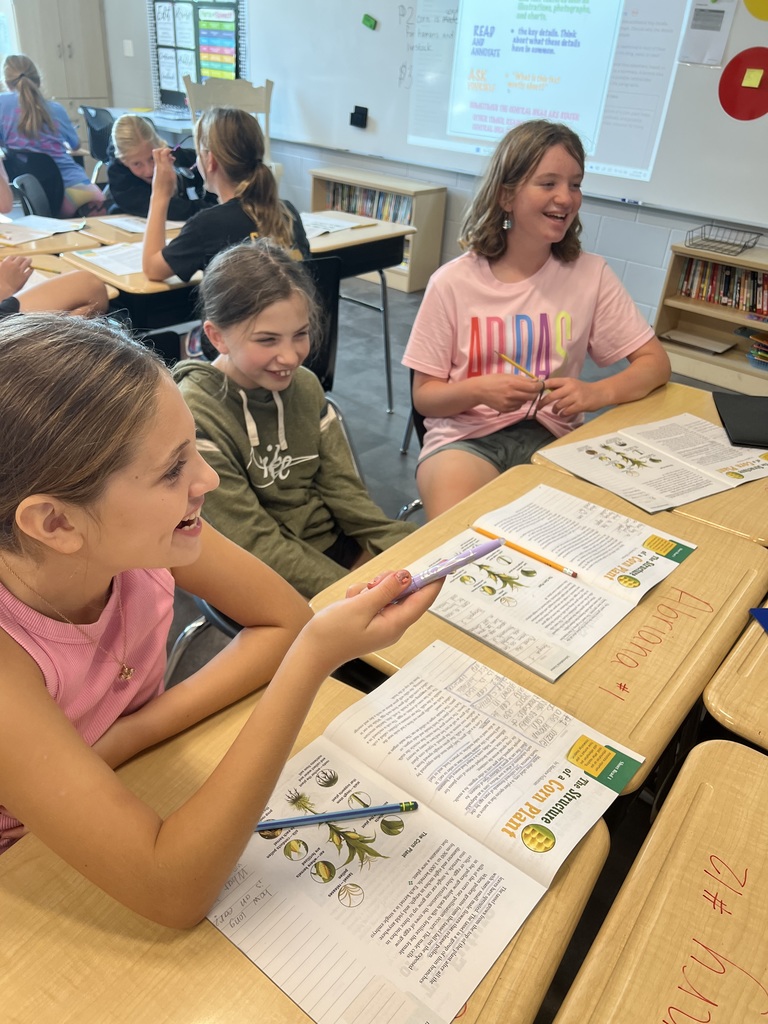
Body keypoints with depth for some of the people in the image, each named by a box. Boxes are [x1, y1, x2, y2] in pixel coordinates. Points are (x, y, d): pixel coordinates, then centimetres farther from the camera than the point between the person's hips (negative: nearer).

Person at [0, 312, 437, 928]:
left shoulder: (132, 533, -22)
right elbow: (175, 895, -37)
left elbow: (286, 620, -11)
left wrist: (135, 730, -23)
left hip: (144, 795, 4)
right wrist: (316, 658, -43)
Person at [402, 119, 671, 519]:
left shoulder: (591, 274, 0)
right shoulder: (453, 282, -5)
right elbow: (424, 396, 0)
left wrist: (597, 392, -16)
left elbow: (655, 362, 5)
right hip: (465, 437, -2)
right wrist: (478, 390, -21)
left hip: (552, 436, 3)